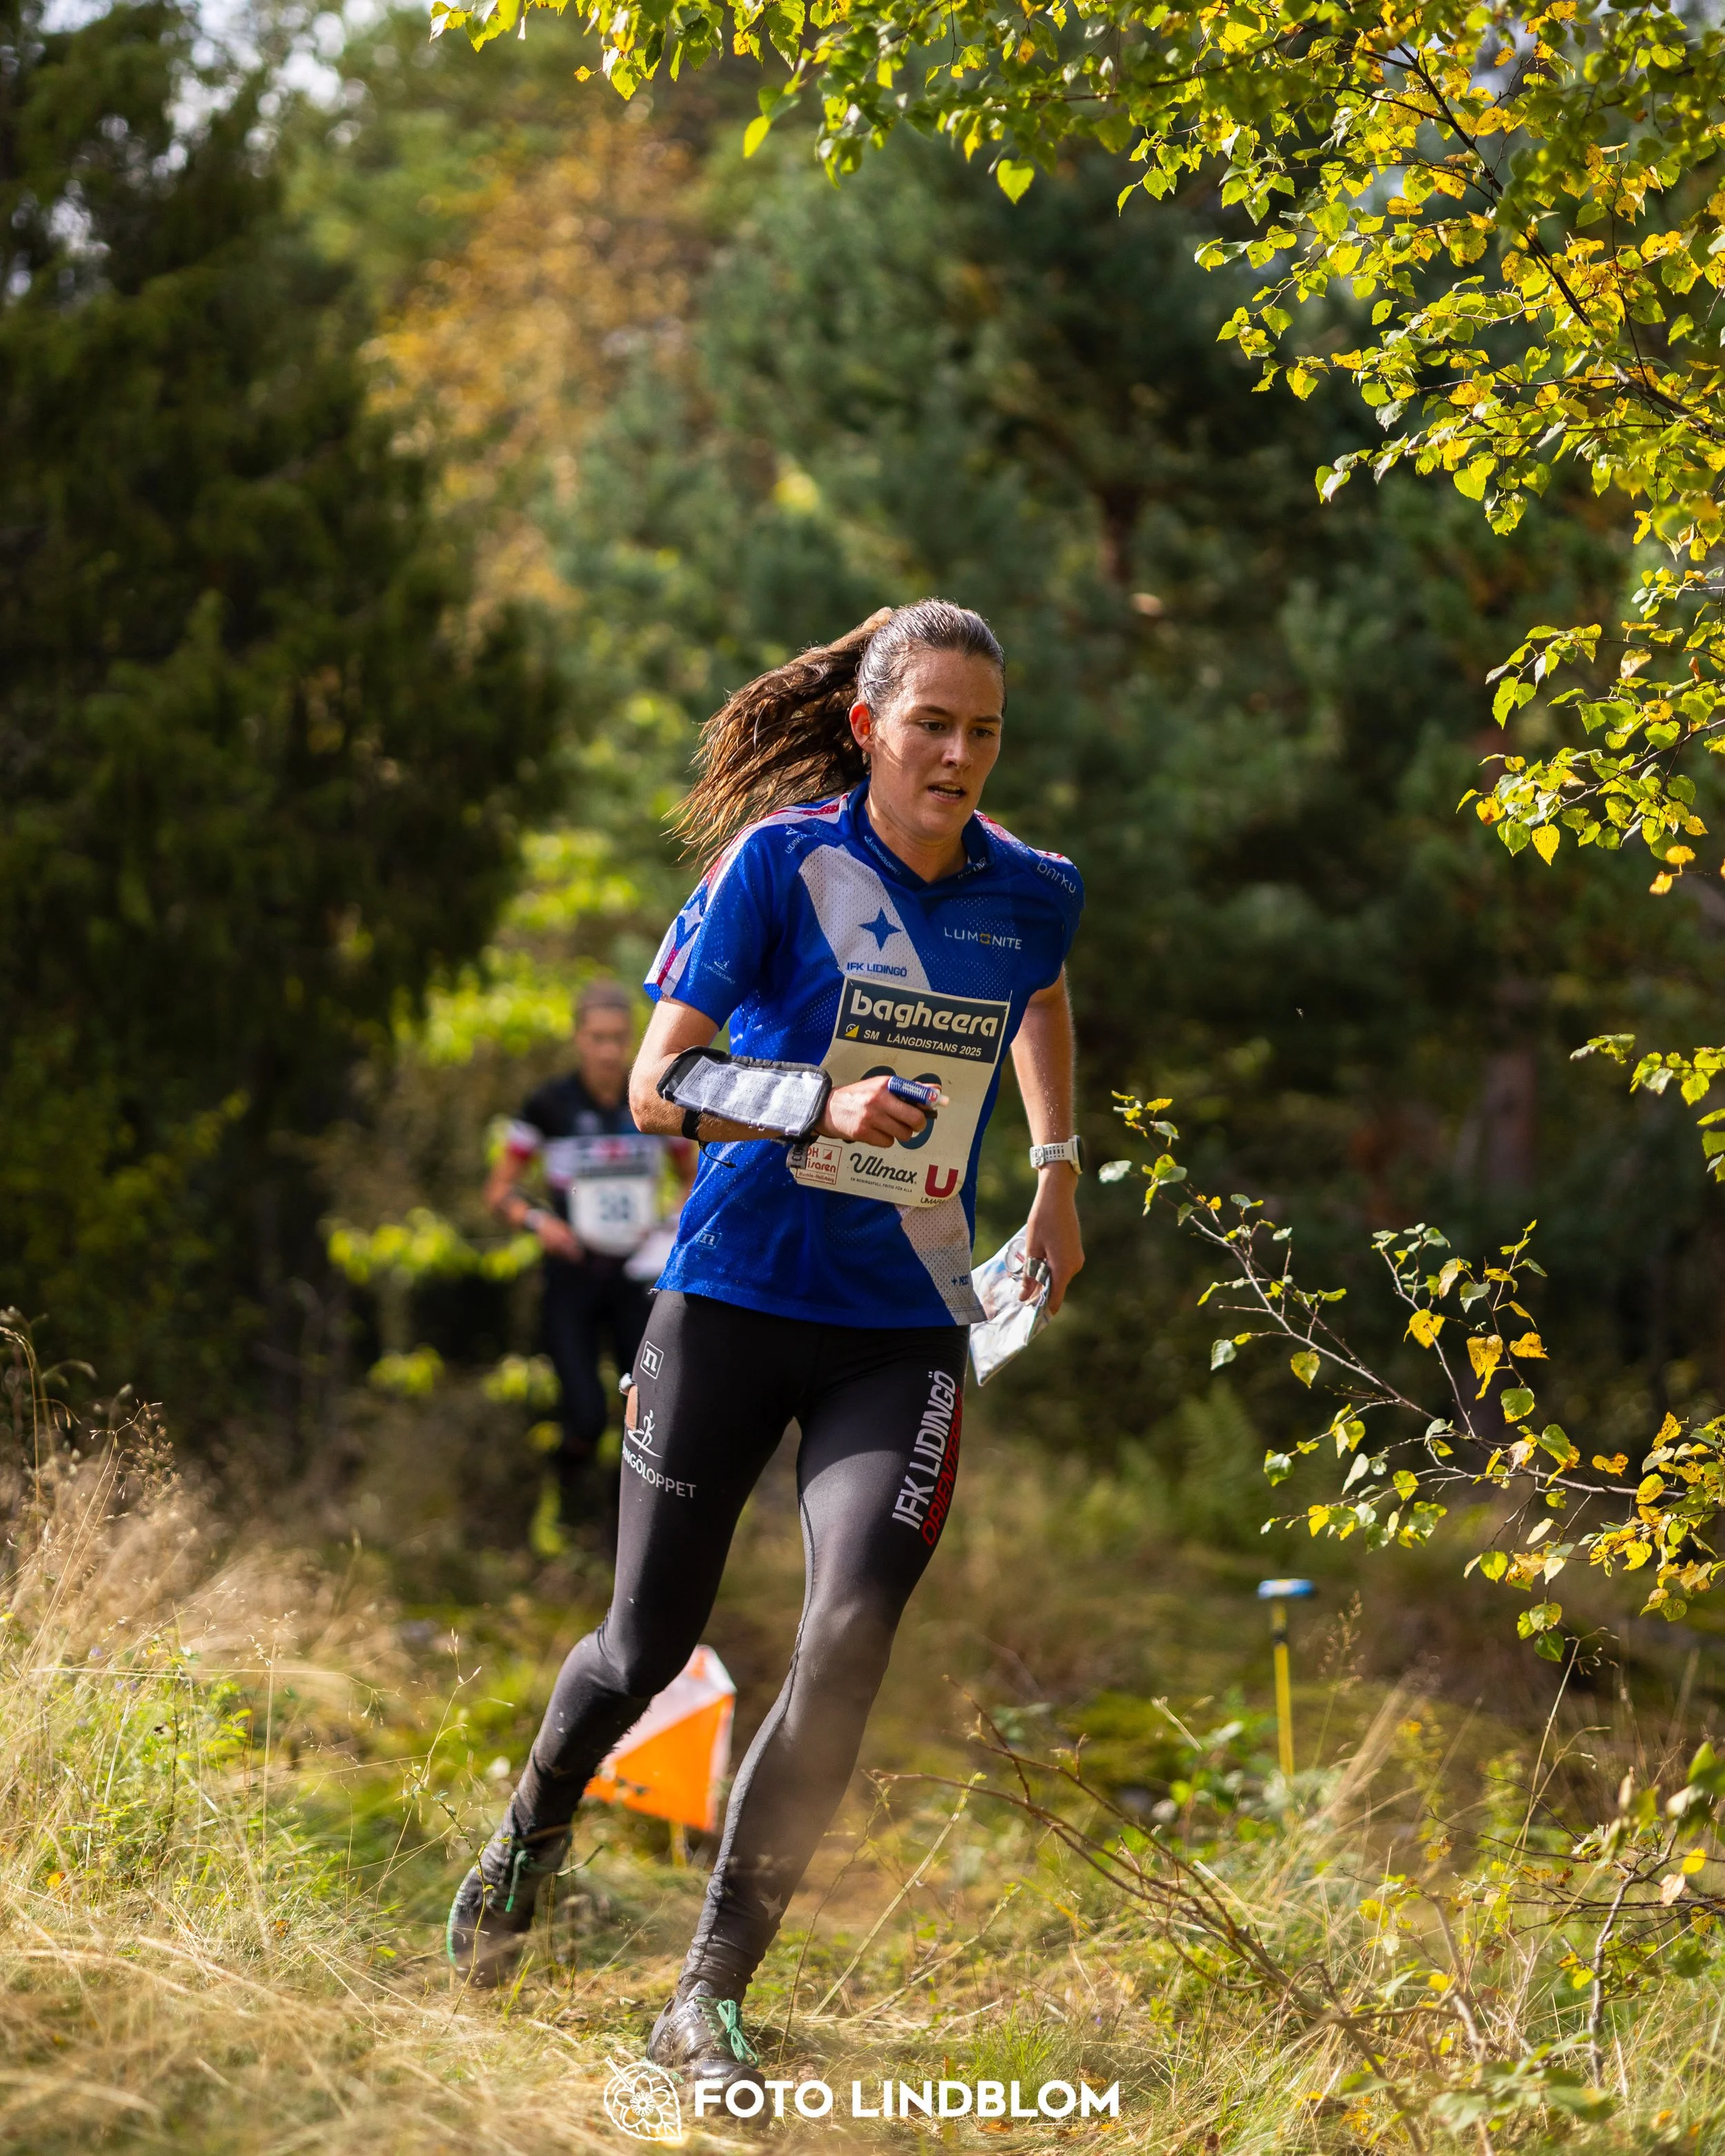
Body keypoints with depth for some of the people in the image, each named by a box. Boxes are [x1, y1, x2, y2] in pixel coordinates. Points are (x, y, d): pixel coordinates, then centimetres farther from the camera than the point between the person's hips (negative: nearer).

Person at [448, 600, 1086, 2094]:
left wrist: (1058, 1171, 24)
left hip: (901, 1328, 2)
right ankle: (534, 1829, 43)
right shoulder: (779, 860, -9)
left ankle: (710, 1995, -7)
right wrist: (826, 1105, -26)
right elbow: (658, 1084, -11)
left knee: (848, 1639, -18)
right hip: (735, 1296, -2)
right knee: (648, 1645, 7)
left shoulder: (1032, 893, 3)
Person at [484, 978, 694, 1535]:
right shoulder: (550, 1105, -5)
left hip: (639, 1278, 2)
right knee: (586, 1418, -14)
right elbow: (499, 1188, 0)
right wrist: (537, 1220, -20)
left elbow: (695, 1179, 12)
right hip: (572, 1278, -2)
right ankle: (573, 1469, 22)